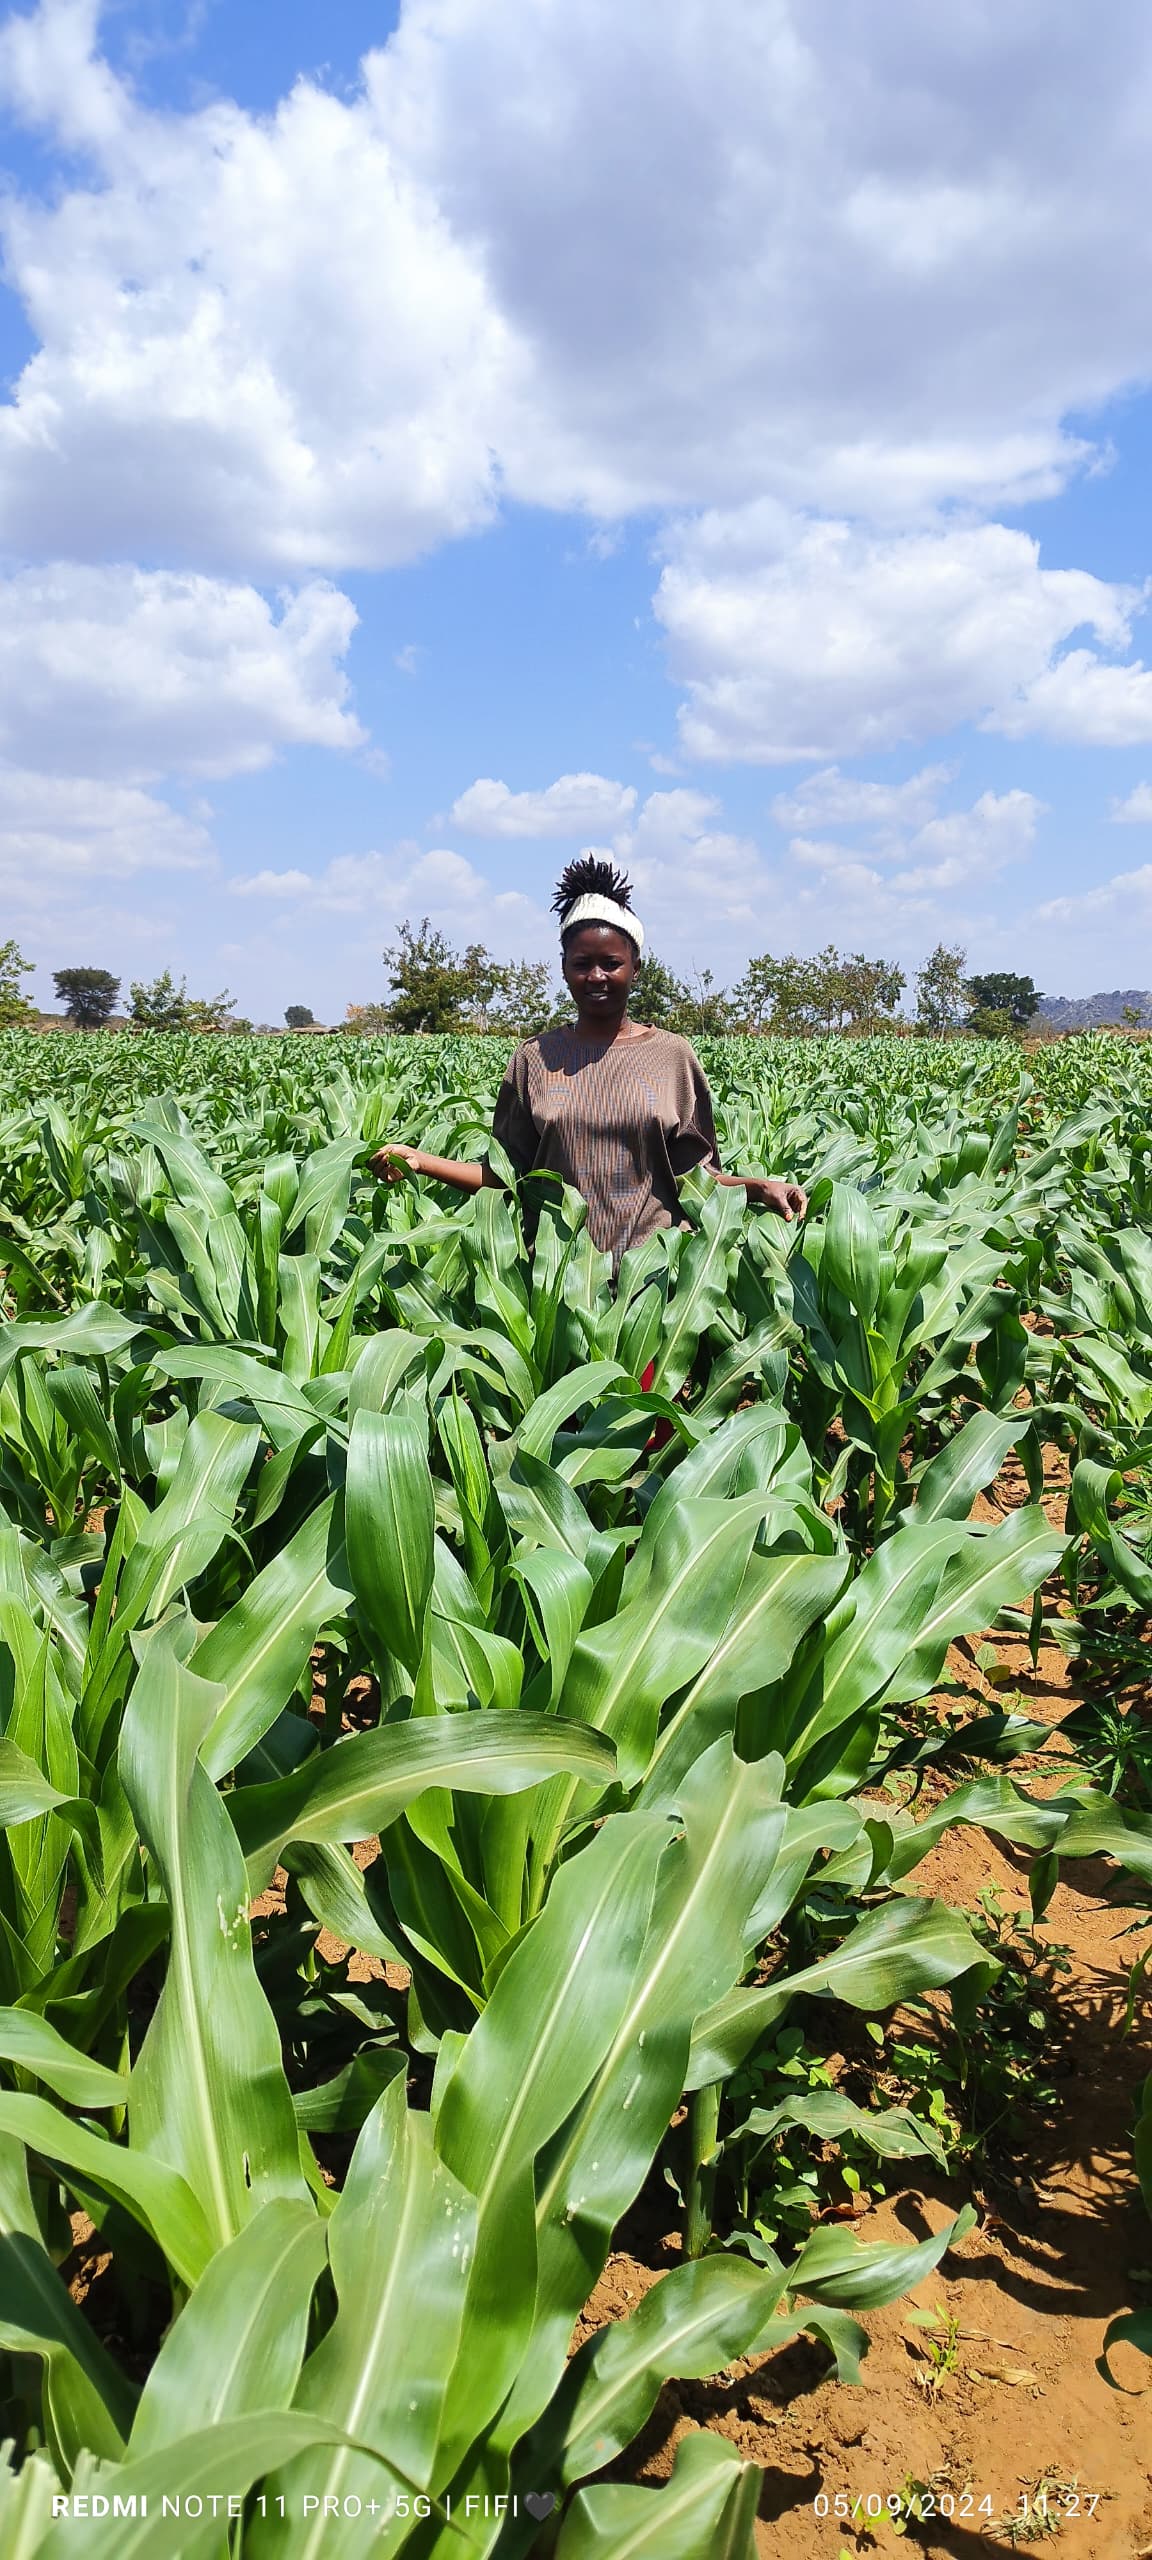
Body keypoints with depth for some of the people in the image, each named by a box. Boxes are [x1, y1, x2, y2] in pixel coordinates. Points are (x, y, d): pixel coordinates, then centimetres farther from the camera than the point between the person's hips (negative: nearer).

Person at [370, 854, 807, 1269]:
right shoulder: (536, 1058, 5)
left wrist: (757, 1186, -11)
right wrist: (417, 1160, -4)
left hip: (652, 1262, 0)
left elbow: (696, 1174, 5)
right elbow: (506, 1172, 6)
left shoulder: (673, 1056, 4)